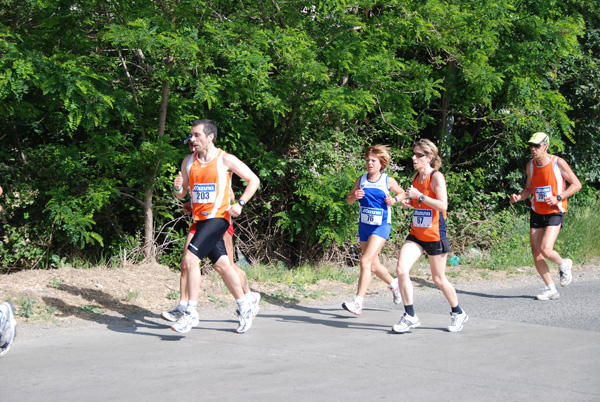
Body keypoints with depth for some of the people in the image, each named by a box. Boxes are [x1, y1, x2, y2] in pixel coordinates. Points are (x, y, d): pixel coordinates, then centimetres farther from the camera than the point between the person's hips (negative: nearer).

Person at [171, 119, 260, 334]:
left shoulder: (225, 159, -7)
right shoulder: (188, 162, 9)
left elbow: (254, 180, 0)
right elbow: (181, 194, 16)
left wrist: (240, 203, -11)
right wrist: (177, 188, -8)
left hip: (217, 217, -6)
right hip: (200, 219, 6)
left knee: (190, 258, -19)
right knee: (221, 265, 12)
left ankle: (191, 312, -14)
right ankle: (245, 306, 28)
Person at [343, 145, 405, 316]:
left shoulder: (388, 180, -2)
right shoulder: (361, 180, 6)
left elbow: (402, 193, 14)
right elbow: (348, 200, 12)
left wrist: (394, 200, -7)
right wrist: (354, 196, -11)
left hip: (381, 226, -5)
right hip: (364, 225, 5)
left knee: (365, 262, -19)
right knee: (374, 265, 15)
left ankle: (358, 303, -21)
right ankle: (394, 284, 44)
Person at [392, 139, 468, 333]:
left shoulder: (436, 177, -12)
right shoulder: (416, 177, 10)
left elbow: (442, 205, -22)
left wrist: (419, 196, -25)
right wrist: (409, 203, 4)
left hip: (435, 236, -6)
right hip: (416, 234, 6)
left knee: (438, 279, 6)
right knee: (401, 270, -12)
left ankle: (458, 313, 30)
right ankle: (410, 316, -3)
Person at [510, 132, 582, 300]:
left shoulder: (558, 163, -11)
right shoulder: (530, 165, 5)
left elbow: (576, 184, -6)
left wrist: (558, 198, -18)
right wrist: (519, 197, -3)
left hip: (555, 212, -5)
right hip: (537, 212, 6)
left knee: (545, 249, -20)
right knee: (536, 253, 0)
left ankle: (563, 265, 14)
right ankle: (551, 289, 13)